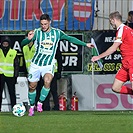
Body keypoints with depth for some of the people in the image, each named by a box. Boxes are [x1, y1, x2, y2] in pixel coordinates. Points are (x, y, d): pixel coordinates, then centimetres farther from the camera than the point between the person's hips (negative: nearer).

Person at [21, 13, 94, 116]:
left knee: (47, 82, -28)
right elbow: (22, 44, -10)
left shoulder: (57, 33, -3)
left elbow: (70, 38, 8)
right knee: (32, 86, 7)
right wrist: (28, 39, -33)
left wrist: (85, 44, 7)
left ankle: (40, 103, -12)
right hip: (36, 64, 1)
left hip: (48, 65, -1)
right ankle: (32, 106, 30)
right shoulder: (36, 32, -6)